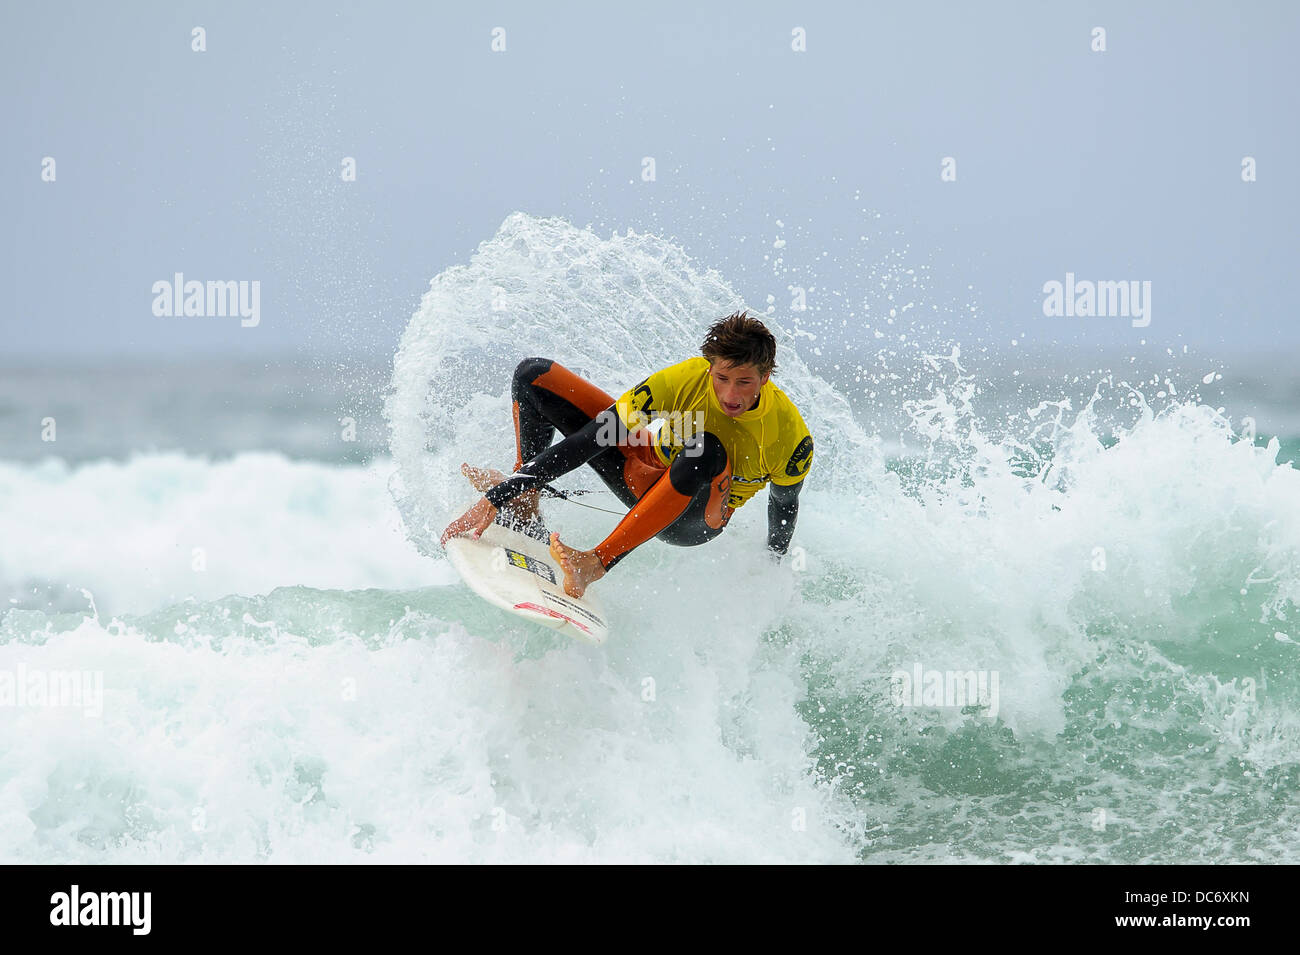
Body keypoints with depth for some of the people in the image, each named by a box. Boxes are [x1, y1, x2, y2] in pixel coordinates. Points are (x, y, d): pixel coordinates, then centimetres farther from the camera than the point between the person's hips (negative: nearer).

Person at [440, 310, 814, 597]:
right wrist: (492, 501, -29)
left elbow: (785, 505, -4)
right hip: (643, 468, 3)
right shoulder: (685, 379, -27)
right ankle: (521, 497, 9)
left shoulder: (791, 437, -29)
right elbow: (592, 439, -26)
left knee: (706, 450, -43)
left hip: (691, 520, -3)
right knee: (534, 375, -9)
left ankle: (600, 561, -37)